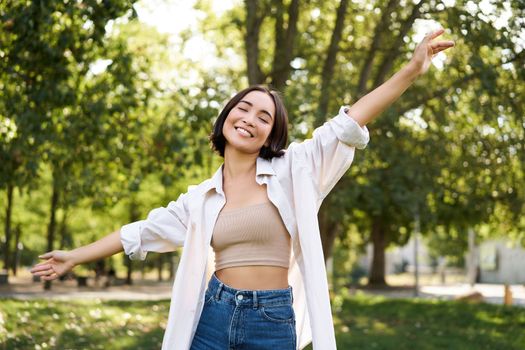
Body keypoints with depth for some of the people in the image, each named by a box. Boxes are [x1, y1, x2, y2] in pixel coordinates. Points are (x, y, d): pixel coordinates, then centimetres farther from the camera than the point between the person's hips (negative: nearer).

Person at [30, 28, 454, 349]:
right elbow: (145, 231, 17)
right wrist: (76, 256, 22)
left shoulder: (294, 169, -1)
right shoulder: (202, 197, 10)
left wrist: (411, 71, -19)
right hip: (213, 316, 3)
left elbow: (348, 124, -10)